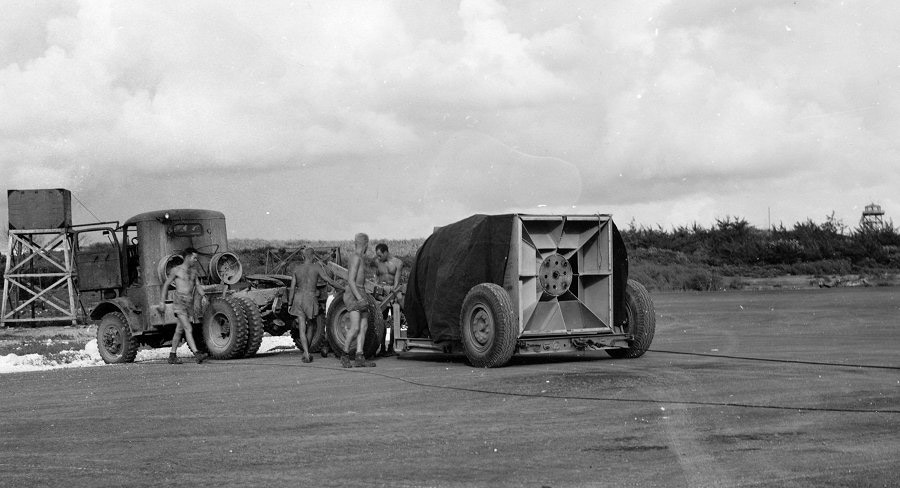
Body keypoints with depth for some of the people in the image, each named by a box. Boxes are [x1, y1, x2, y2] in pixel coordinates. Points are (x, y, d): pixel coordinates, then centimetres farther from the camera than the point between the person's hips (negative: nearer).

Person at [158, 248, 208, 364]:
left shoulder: (193, 271, 14)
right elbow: (166, 285, 5)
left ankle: (172, 356, 22)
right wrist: (162, 302, 2)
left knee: (179, 331, 13)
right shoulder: (176, 270, -1)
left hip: (190, 304, 6)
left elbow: (198, 286, 12)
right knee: (188, 329, -17)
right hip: (179, 303, -6)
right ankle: (197, 355, -27)